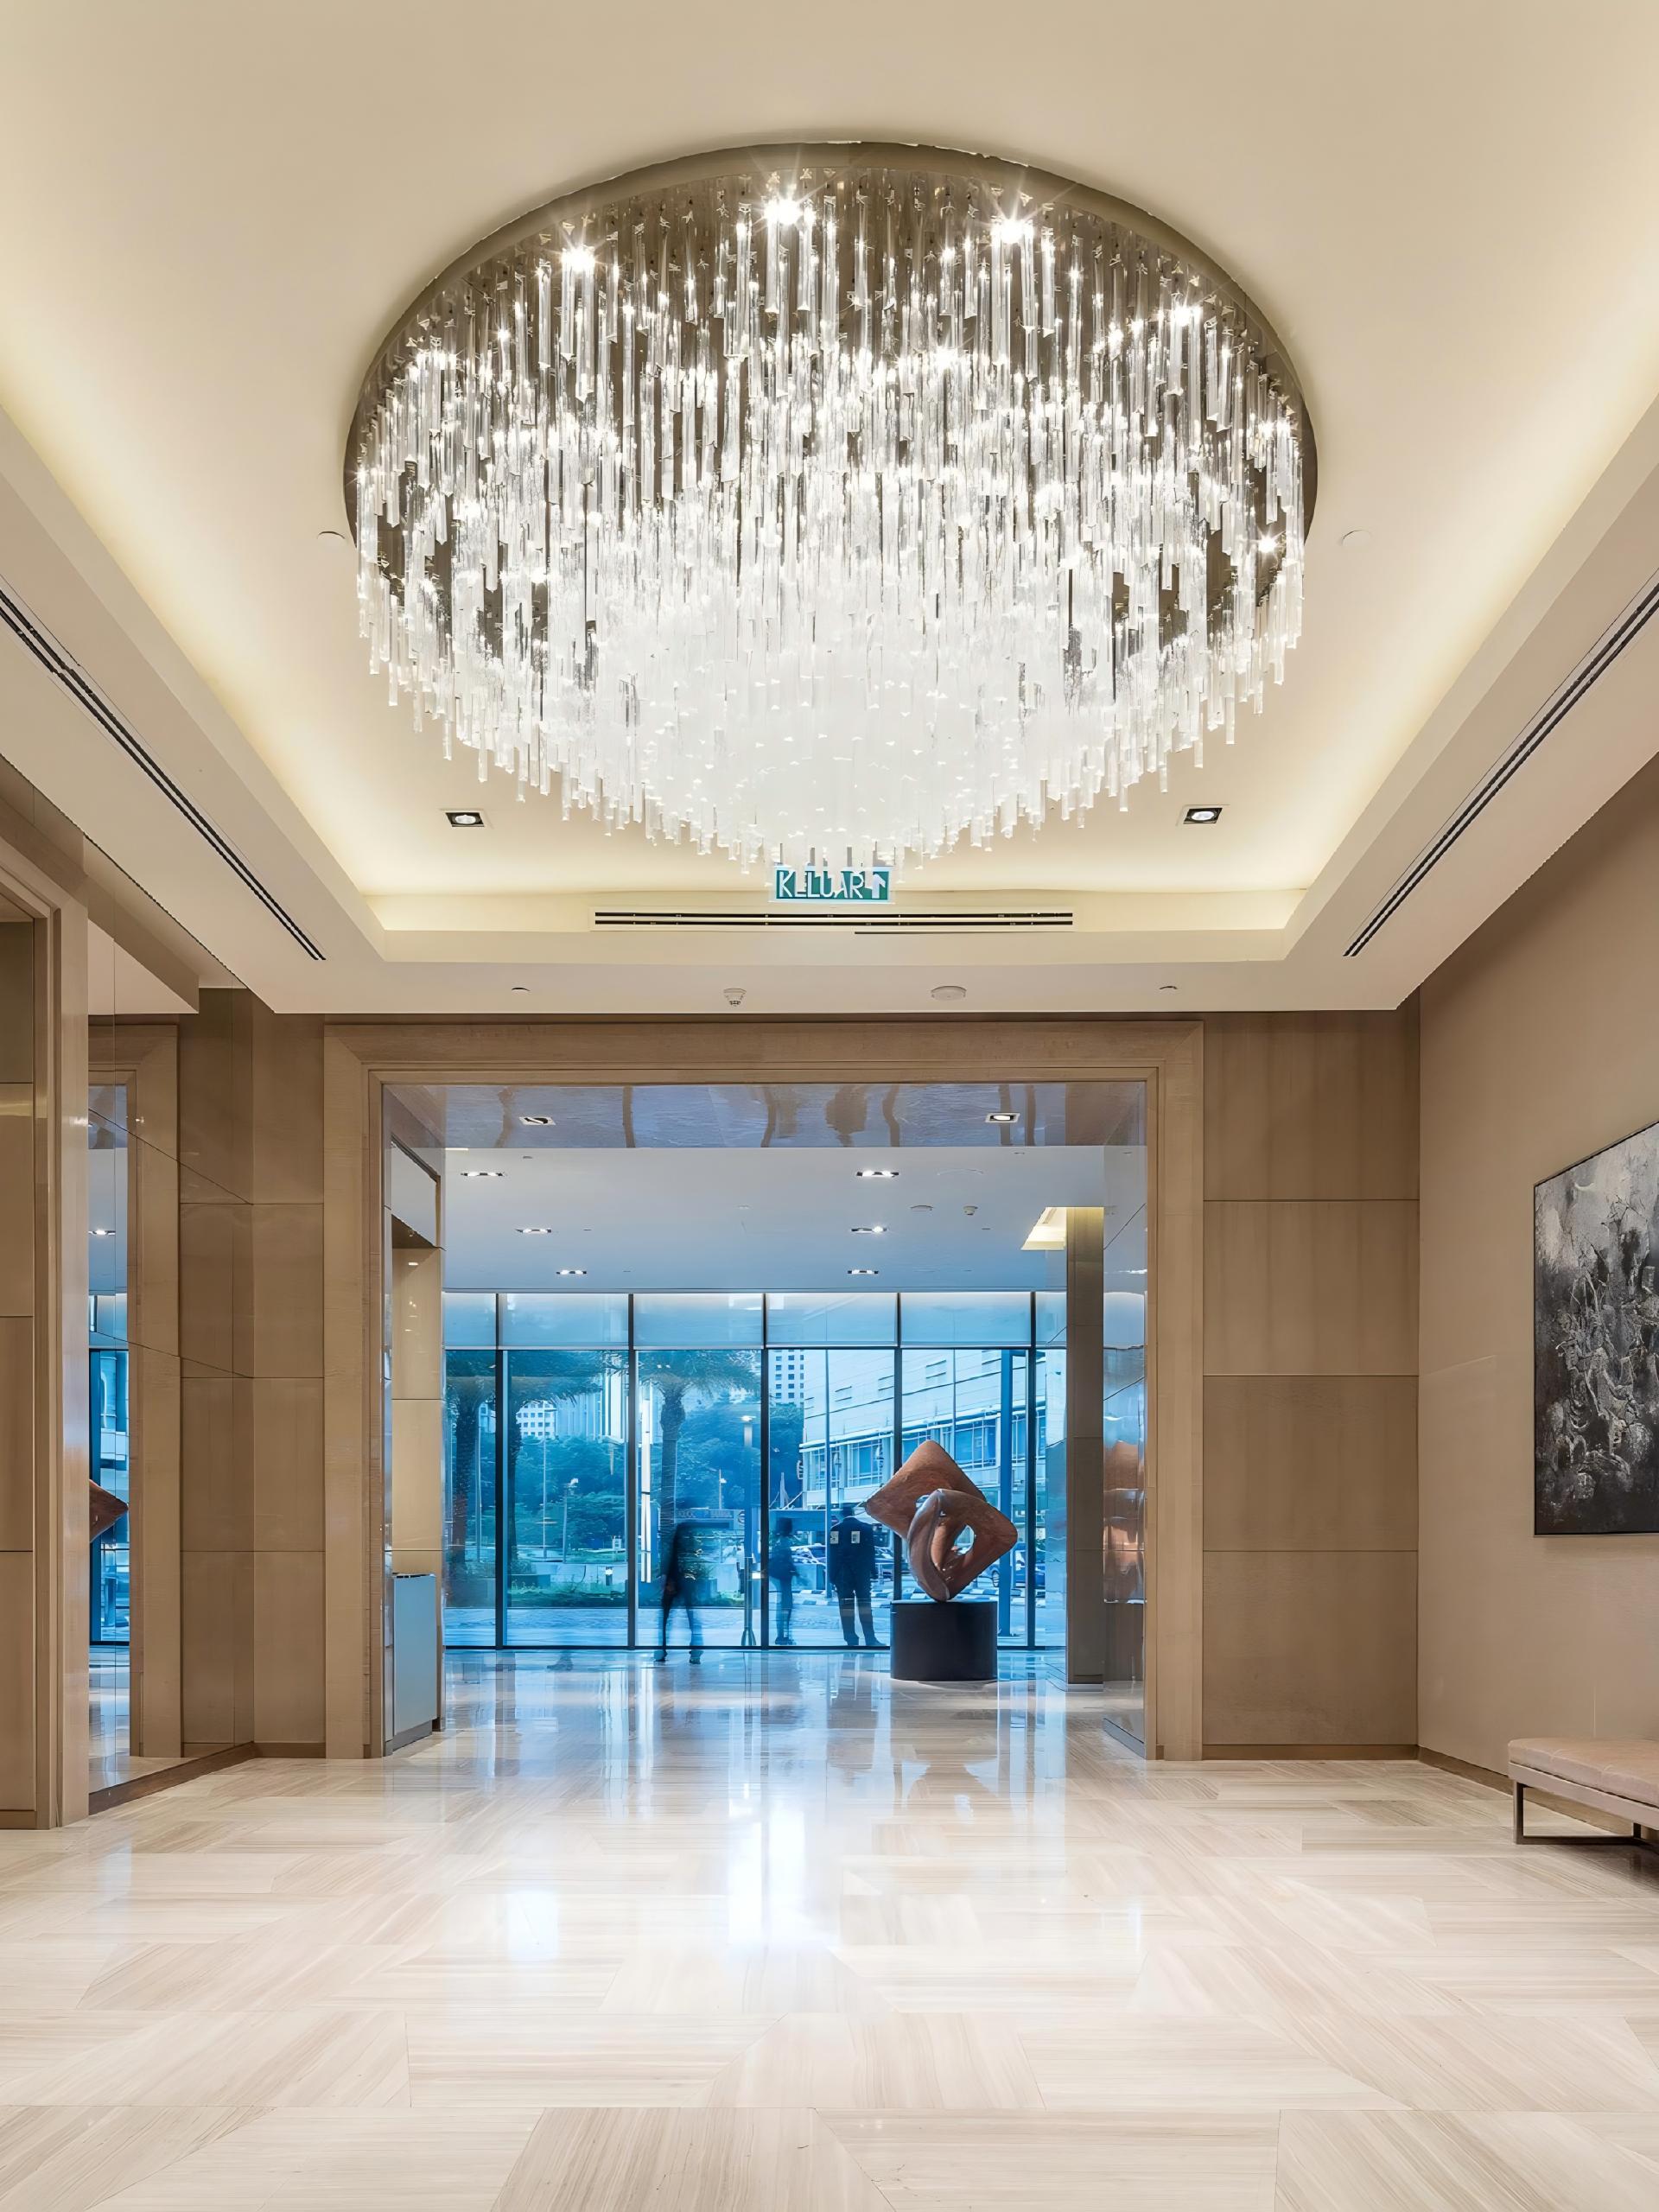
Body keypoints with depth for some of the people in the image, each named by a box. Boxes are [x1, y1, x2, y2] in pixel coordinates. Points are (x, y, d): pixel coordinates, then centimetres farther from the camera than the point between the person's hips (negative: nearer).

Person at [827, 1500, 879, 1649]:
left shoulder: (836, 1530, -2)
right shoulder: (866, 1528, -1)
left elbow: (832, 1556, -1)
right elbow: (871, 1554, 0)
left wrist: (832, 1579, 3)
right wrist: (873, 1576, 6)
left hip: (843, 1576, -1)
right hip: (863, 1575, 1)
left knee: (846, 1608, 2)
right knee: (864, 1606, 7)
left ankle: (851, 1642, 0)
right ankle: (870, 1641, 4)